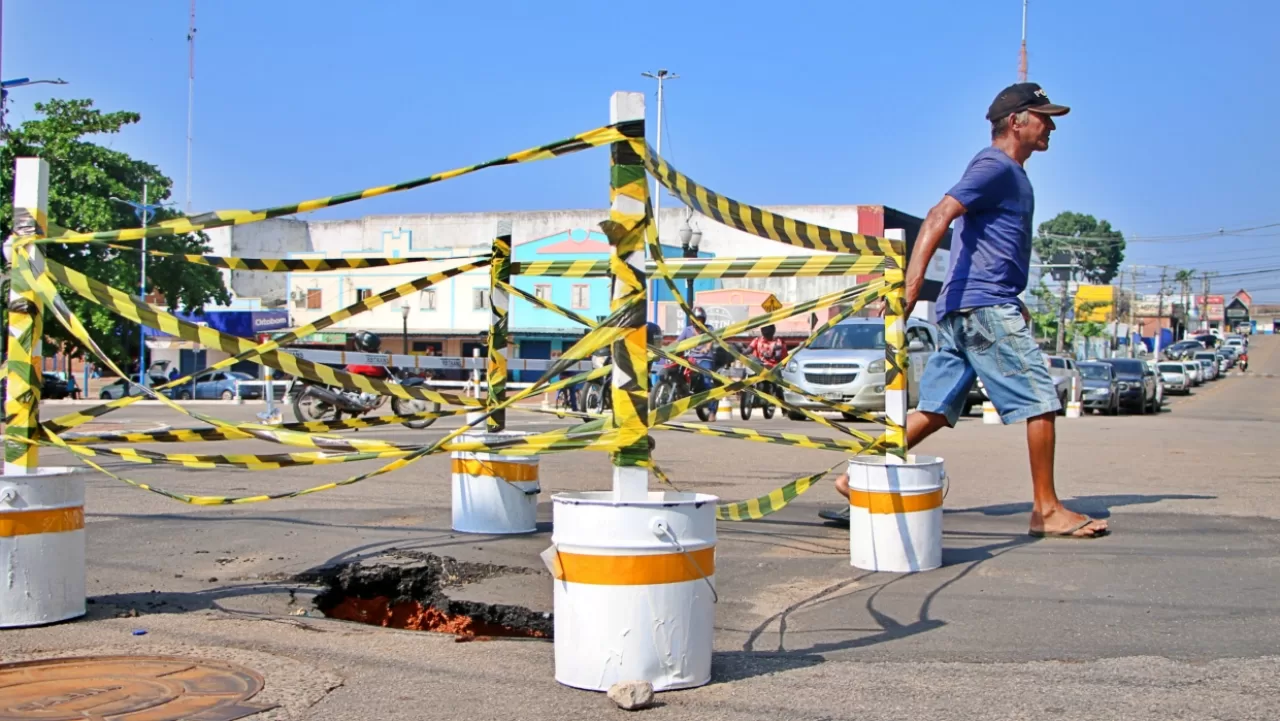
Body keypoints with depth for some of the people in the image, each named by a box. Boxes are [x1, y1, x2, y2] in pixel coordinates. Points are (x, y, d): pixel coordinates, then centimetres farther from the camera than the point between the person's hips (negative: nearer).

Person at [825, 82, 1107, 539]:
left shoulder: (1010, 173, 23)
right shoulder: (996, 166, -9)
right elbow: (940, 215, -23)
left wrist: (1013, 303, 29)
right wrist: (912, 283, -34)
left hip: (962, 310, 10)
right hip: (985, 307, -10)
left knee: (935, 409, 8)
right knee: (1040, 401, -5)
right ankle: (1047, 511, 1)